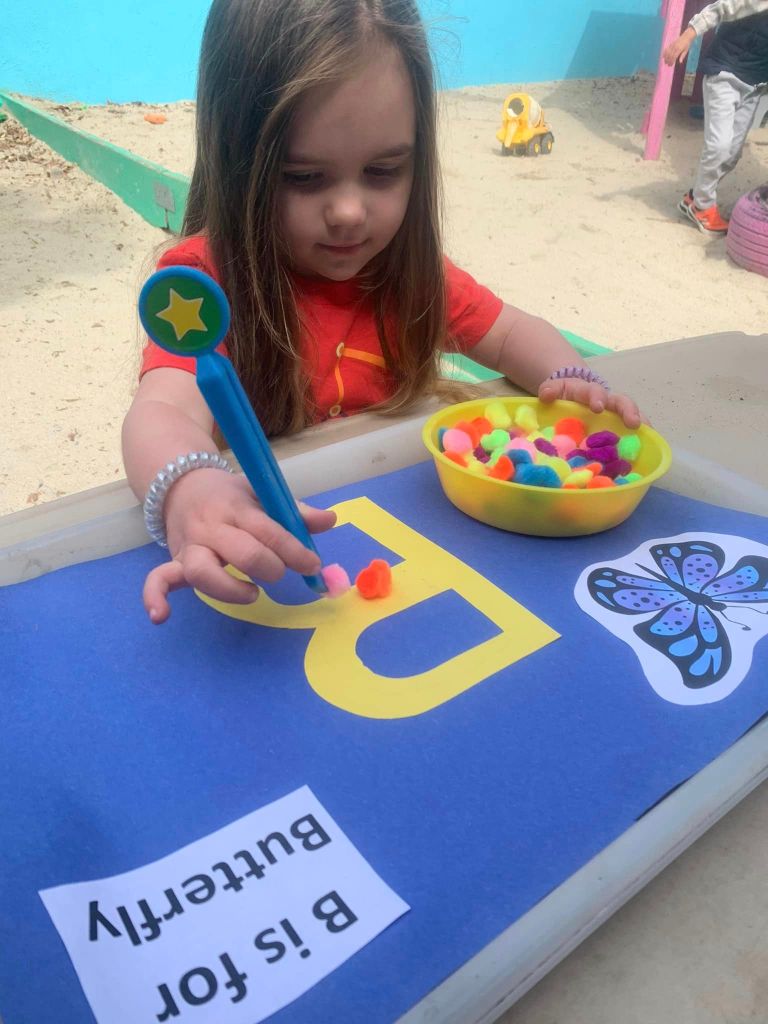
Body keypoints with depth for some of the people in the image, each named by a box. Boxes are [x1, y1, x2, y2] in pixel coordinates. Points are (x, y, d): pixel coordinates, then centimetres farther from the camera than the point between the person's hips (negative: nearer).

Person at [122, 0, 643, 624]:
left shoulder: (405, 265, -2)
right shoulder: (205, 278, -17)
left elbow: (510, 332, 10)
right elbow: (162, 413, -32)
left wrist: (568, 379, -12)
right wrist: (190, 492, -55)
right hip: (272, 557, -2)